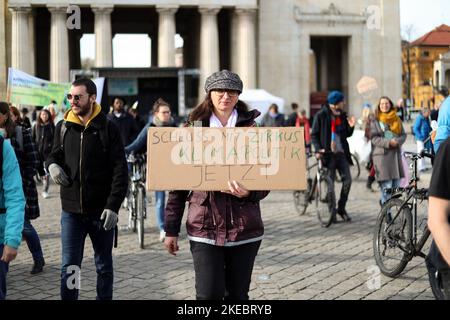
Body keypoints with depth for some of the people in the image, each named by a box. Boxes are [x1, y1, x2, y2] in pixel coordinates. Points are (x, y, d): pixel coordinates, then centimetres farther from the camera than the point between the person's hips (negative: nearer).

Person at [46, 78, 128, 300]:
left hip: (101, 211, -2)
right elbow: (55, 154, 17)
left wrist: (113, 206, -16)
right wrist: (52, 164, -8)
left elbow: (120, 171, -8)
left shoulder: (107, 129, -5)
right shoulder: (63, 127, 5)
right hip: (71, 211, 2)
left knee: (104, 267, 12)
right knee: (69, 267, 2)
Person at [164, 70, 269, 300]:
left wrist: (249, 193, -19)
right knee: (209, 294, -9)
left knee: (238, 294, 9)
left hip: (244, 228, 1)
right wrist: (171, 229, 3)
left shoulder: (251, 130, 5)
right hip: (205, 227, -1)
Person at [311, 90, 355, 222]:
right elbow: (314, 134, -3)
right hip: (328, 153, -5)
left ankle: (341, 208, 13)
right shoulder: (321, 115, -5)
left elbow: (347, 134, 17)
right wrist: (318, 149, -16)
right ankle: (332, 210, 10)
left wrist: (351, 127, -3)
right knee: (330, 182, 0)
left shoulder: (342, 115, 11)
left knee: (347, 179, -2)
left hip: (341, 153, 5)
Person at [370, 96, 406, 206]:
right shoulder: (375, 121, 2)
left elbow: (403, 134, 11)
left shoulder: (397, 120, 15)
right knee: (386, 186, -9)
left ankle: (384, 201, 31)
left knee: (396, 185, 6)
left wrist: (397, 141, -10)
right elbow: (374, 138, -5)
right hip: (382, 154, -5)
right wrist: (388, 142, -17)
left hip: (396, 154, 5)